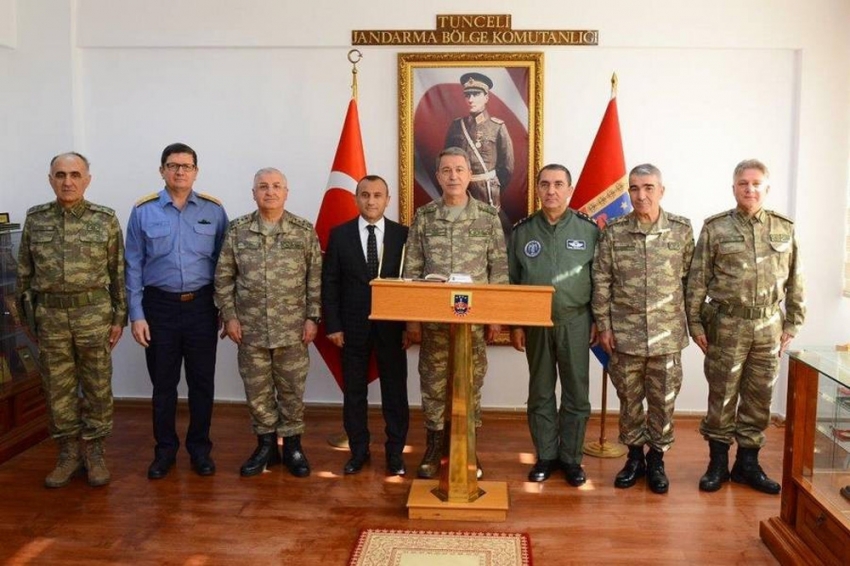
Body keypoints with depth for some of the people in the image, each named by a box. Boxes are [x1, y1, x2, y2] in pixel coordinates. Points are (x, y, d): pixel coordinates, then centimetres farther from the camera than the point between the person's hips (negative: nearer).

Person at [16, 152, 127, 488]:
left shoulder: (105, 219, -1)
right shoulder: (35, 219, 5)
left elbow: (118, 272, 1)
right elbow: (24, 271, 10)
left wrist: (119, 317, -1)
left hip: (94, 314, -2)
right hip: (50, 316, 2)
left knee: (97, 387, 6)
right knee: (57, 388, 9)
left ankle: (95, 452, 20)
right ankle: (69, 453, 23)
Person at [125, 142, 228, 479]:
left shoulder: (214, 211, 0)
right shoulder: (143, 211, -1)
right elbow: (133, 266, 1)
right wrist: (136, 315, -3)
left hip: (202, 305, 0)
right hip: (160, 305, 0)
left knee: (202, 381, 9)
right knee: (163, 383, 10)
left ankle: (200, 448, 24)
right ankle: (165, 449, 25)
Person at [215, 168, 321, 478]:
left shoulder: (305, 231, 0)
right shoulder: (237, 230, 2)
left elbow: (315, 277, 1)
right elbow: (223, 277, 4)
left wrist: (312, 318, -3)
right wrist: (229, 316, -1)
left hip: (292, 329, -1)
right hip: (250, 328, 1)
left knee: (292, 390, 8)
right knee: (257, 391, 10)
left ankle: (292, 446, 23)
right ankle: (266, 445, 26)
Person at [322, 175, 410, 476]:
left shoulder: (403, 234, 1)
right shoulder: (340, 234, 2)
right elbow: (329, 282, 2)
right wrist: (333, 325, -4)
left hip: (392, 325, 0)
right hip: (352, 325, 1)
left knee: (395, 391, 6)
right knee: (354, 392, 9)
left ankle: (395, 452, 19)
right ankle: (358, 450, 23)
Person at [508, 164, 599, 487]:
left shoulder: (588, 230, 0)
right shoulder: (523, 231, 3)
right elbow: (512, 281, 5)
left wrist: (597, 320, 0)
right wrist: (515, 325, 2)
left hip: (575, 322, -1)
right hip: (536, 323, 1)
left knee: (576, 394, 6)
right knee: (540, 393, 9)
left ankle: (571, 458, 20)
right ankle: (545, 456, 22)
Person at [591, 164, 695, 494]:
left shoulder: (682, 230, 0)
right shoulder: (613, 232, -2)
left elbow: (690, 278, 6)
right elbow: (601, 282, 0)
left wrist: (690, 321, 5)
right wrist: (603, 326, -2)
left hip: (667, 335, 0)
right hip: (624, 334, 0)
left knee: (663, 401, 9)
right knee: (629, 399, 11)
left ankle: (656, 459, 26)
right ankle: (634, 456, 28)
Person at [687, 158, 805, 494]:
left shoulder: (784, 229, 6)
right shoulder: (715, 228, -3)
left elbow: (794, 282, 9)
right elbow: (697, 280, -3)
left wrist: (792, 323, 6)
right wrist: (695, 323, -5)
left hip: (768, 327, 3)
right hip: (726, 326, -3)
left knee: (759, 397, 10)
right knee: (722, 395, 5)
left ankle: (748, 463, 24)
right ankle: (718, 463, 19)